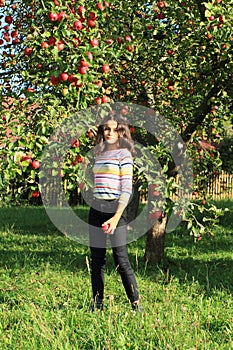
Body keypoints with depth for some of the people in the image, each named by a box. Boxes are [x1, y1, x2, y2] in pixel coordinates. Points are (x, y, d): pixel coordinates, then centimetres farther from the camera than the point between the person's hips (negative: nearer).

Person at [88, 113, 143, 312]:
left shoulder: (123, 153, -3)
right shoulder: (99, 153, 17)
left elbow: (127, 189, -9)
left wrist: (116, 217, -18)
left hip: (114, 208, -6)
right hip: (96, 209, 6)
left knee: (121, 260, -7)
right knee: (96, 260, 8)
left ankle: (136, 305, 1)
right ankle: (97, 305, 16)